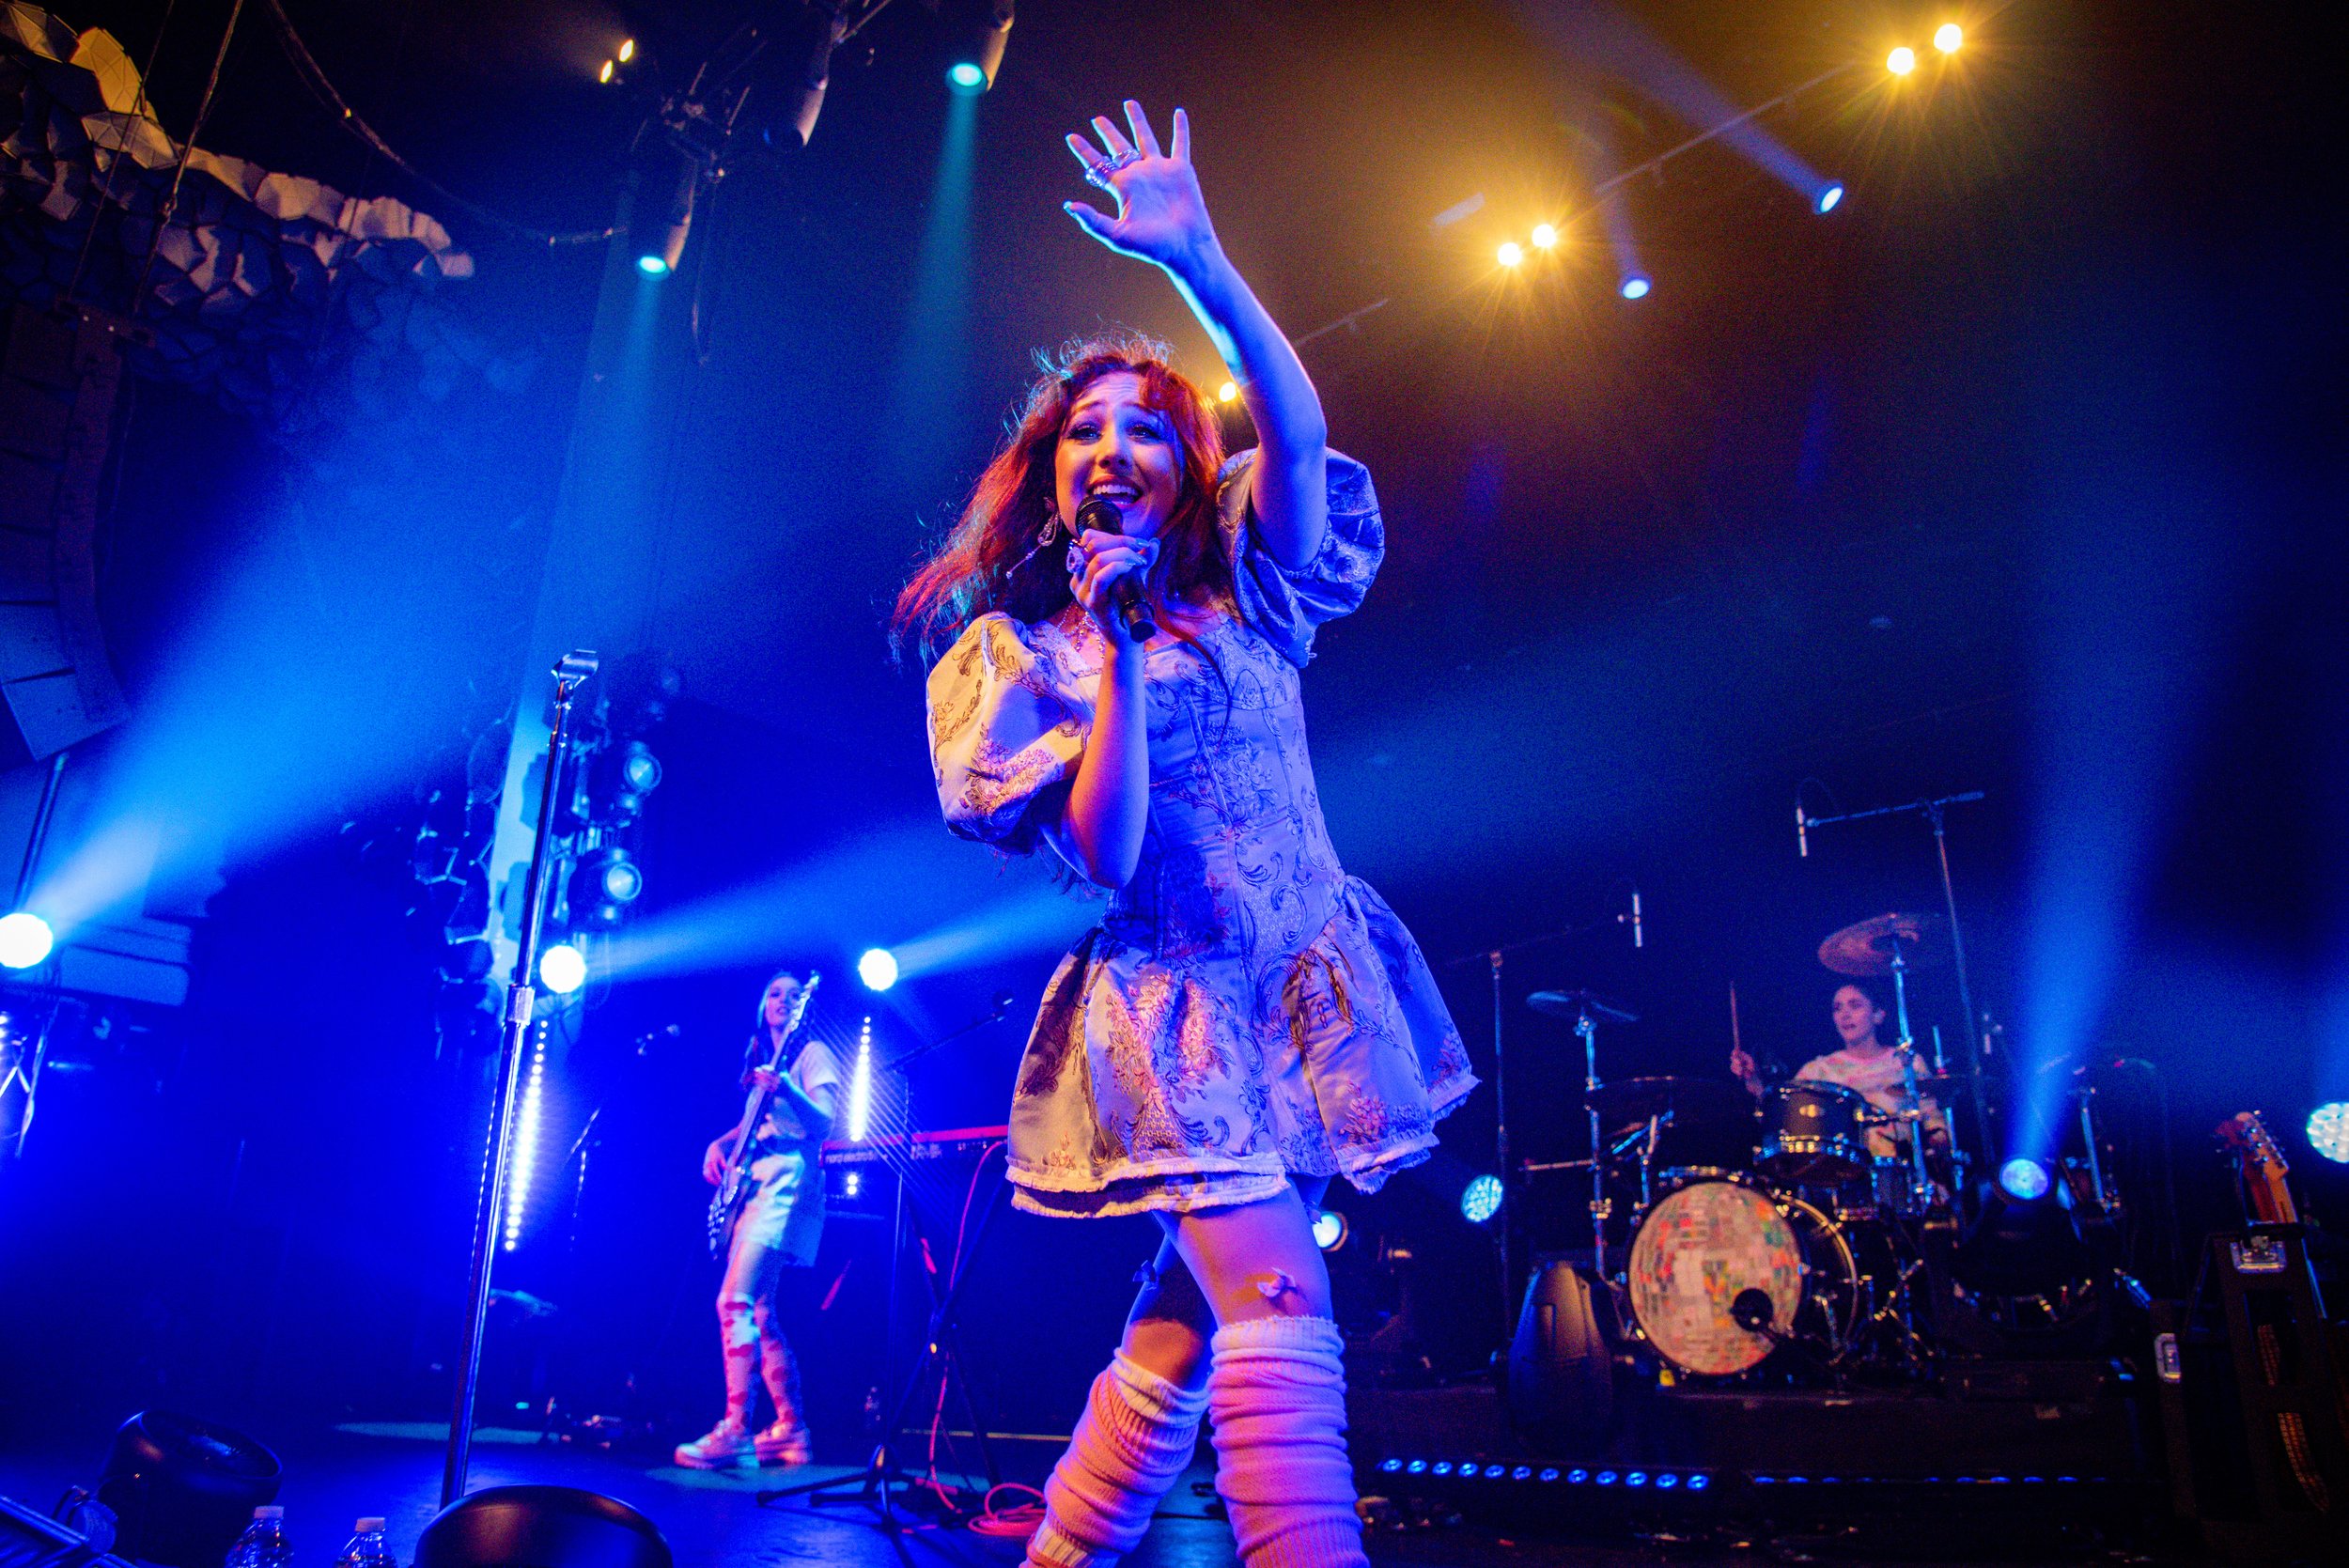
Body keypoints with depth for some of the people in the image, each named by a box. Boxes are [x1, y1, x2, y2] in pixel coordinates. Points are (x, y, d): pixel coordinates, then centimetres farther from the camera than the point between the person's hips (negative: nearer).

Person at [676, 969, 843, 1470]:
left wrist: (785, 1088, -31)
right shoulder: (762, 1060, 23)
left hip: (784, 1185, -9)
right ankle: (790, 1429, 12)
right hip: (753, 1186, 9)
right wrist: (720, 1143, 10)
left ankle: (736, 1431, -24)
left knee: (734, 1300, -20)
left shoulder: (813, 1053, 0)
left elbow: (824, 1121, -13)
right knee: (759, 1312, 7)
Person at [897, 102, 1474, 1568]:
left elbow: (1300, 430, -11)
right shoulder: (1016, 649, 1)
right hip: (1169, 1004, -4)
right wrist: (1116, 653, -16)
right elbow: (1106, 854, -12)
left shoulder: (1244, 592, 9)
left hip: (1308, 992, 4)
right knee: (1281, 1315, -19)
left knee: (1183, 1335, 10)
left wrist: (1200, 262, -21)